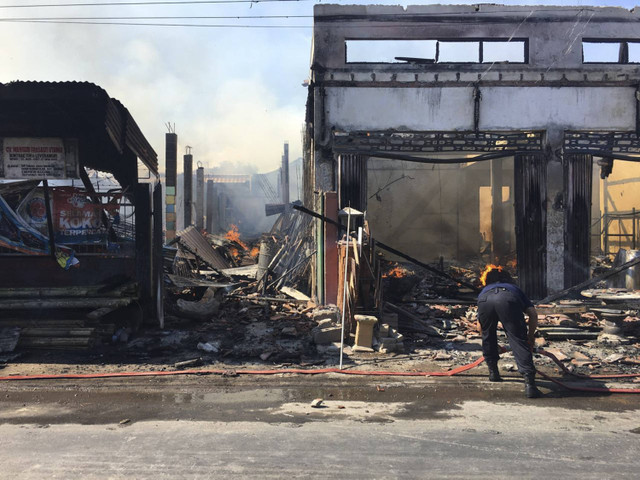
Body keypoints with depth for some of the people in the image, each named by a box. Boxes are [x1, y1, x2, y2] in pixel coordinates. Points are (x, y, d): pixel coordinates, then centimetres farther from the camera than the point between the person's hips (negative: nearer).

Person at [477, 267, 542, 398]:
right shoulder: (514, 289, 44)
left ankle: (493, 372, 34)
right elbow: (533, 314, 29)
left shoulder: (484, 291, 47)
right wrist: (530, 336, 43)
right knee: (519, 341, 1)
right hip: (508, 301, -1)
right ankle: (529, 383, -10)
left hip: (485, 300, 2)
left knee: (488, 338, 27)